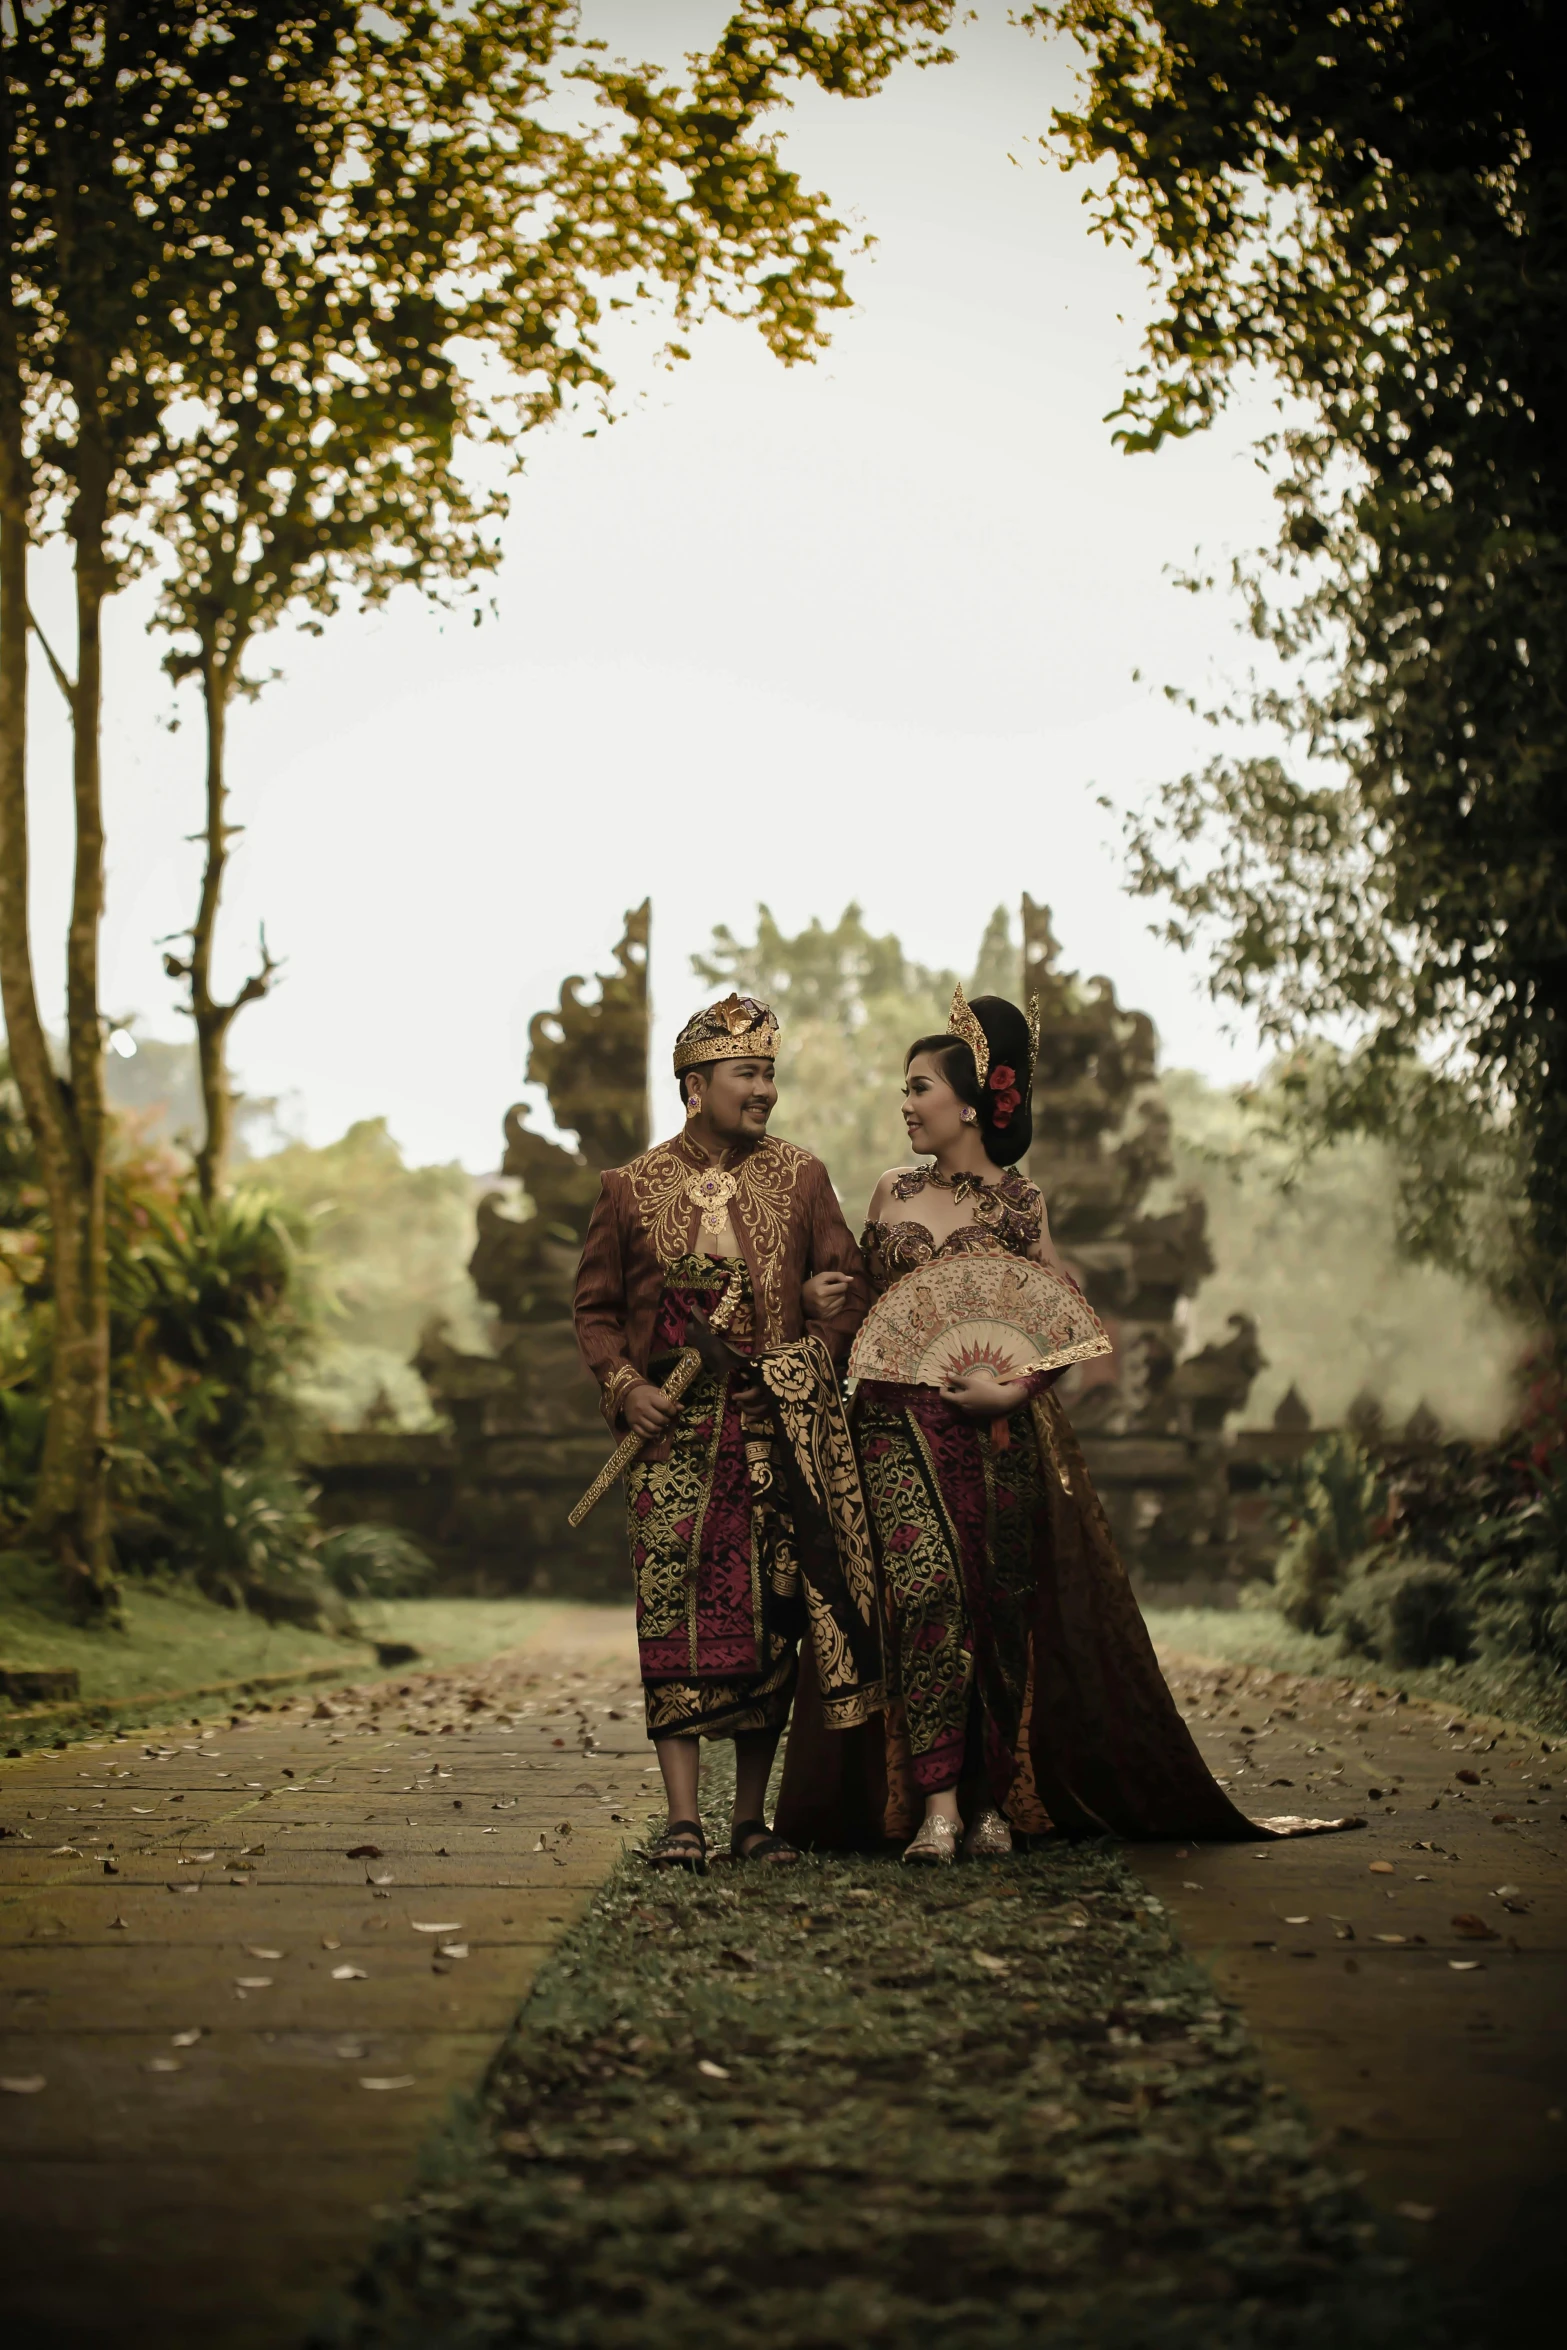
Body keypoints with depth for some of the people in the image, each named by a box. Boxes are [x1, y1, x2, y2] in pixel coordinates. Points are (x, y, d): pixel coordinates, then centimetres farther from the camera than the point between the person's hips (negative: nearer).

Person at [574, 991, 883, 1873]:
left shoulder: (801, 1179, 9)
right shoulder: (632, 1189, 7)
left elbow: (854, 1293, 10)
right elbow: (597, 1308, 11)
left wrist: (810, 1368, -6)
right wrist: (626, 1387, -5)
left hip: (779, 1434, 1)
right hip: (674, 1435, -1)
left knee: (771, 1619, 2)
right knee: (677, 1617, -8)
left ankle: (753, 1816, 11)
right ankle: (684, 1819, -6)